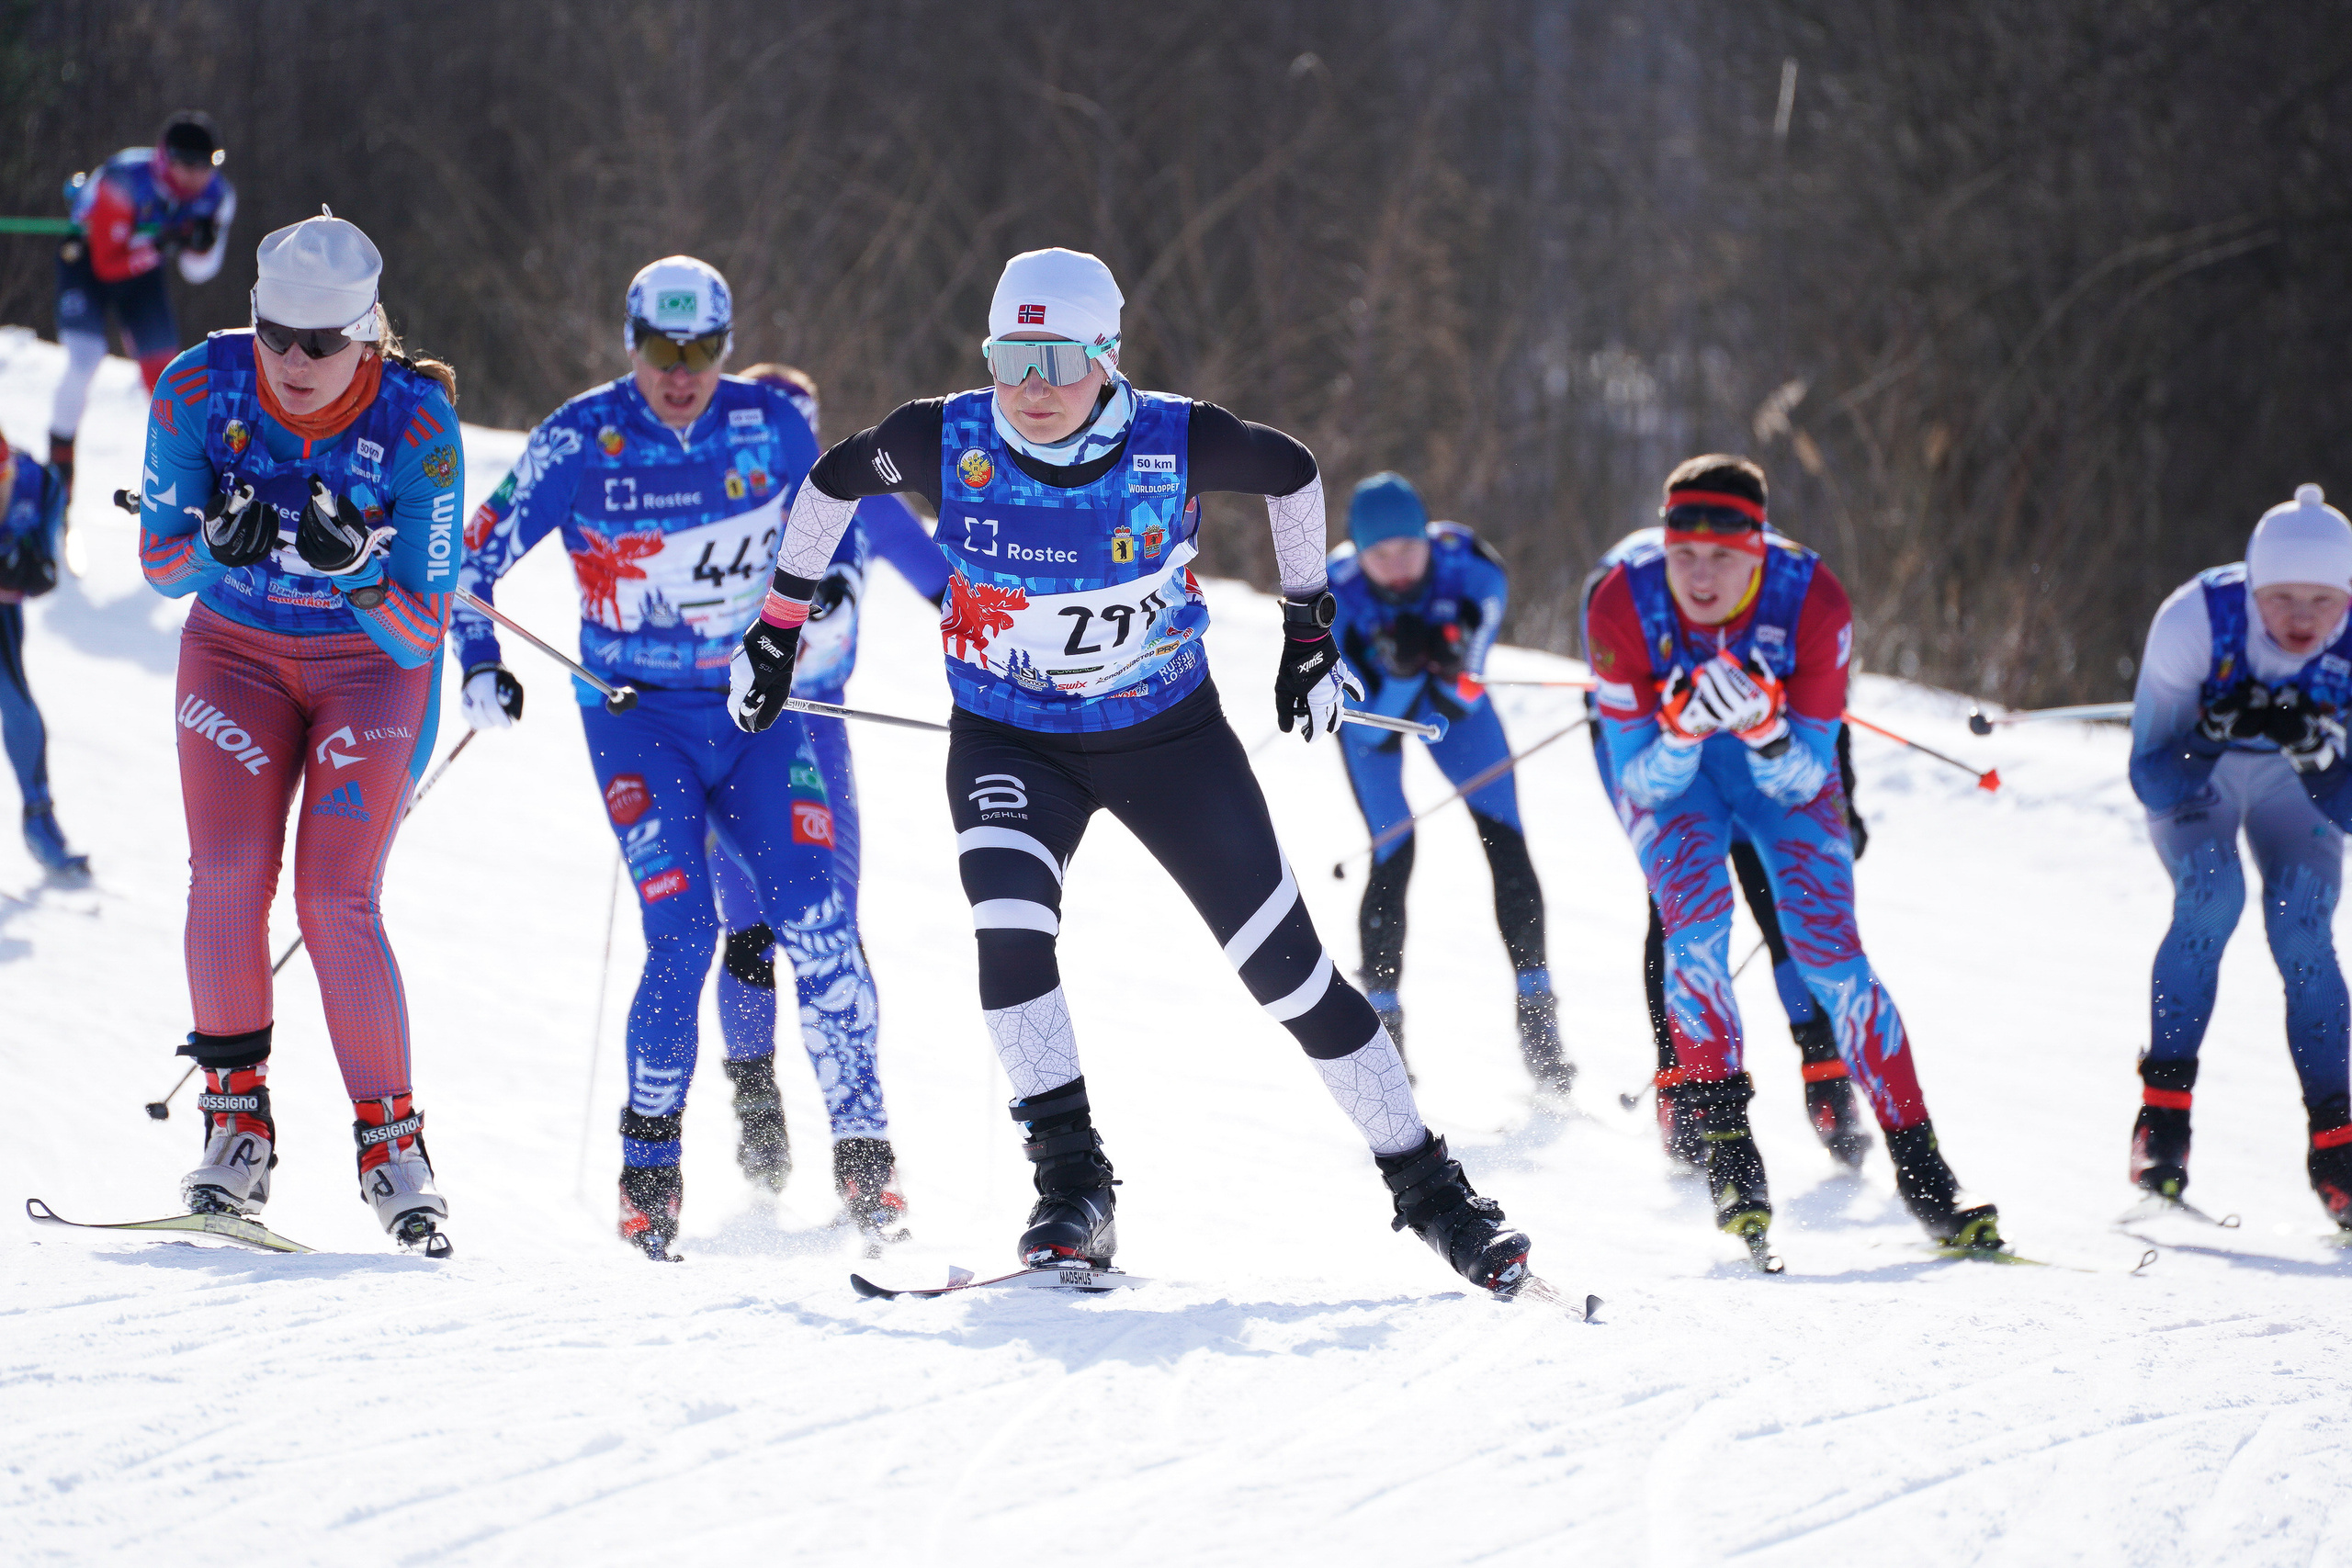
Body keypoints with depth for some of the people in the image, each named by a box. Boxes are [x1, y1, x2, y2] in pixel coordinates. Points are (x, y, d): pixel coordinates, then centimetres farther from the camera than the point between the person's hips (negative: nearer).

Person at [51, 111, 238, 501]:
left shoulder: (216, 195, -19)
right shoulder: (124, 183, -35)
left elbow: (199, 272, -10)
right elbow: (109, 264, -32)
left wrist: (202, 243, -32)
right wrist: (160, 245, -44)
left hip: (144, 264, 5)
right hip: (87, 258, -5)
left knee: (164, 363, -2)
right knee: (84, 356, -19)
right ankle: (58, 461, -6)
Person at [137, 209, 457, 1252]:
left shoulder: (416, 424, -24)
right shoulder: (199, 391, -19)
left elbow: (422, 627, -21)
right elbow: (158, 562, -9)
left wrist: (354, 571, -40)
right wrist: (217, 548, -31)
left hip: (374, 662, -2)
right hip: (236, 651, 2)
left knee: (337, 898, -16)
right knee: (228, 871, -18)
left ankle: (390, 1137, -3)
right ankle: (237, 1121, -5)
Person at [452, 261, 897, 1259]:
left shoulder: (771, 425, -3)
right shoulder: (582, 439, -9)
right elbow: (479, 555, -1)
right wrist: (479, 662, -12)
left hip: (757, 705, 2)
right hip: (638, 718, -2)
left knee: (814, 922, -12)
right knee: (682, 932, -17)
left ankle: (865, 1148, -5)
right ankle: (650, 1169, -2)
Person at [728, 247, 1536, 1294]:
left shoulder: (1176, 445, -20)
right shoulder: (948, 442, -18)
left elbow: (1292, 473, 1)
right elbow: (833, 480, 3)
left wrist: (1309, 629, 7)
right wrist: (779, 624, 9)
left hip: (1167, 732, 0)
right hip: (1008, 744, 0)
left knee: (1285, 963, -1)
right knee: (1010, 932, -27)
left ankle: (1425, 1184, 13)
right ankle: (1073, 1195, -18)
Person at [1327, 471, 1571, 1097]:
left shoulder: (1470, 569, -33)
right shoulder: (1335, 597, -36)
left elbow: (1459, 704, -26)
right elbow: (1373, 729, -32)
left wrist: (1453, 665, -47)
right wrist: (1399, 673, -50)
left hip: (1449, 692, 2)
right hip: (1371, 697, -2)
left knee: (1507, 846, -8)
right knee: (1393, 856, -16)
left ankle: (1538, 1027, -2)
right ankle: (1382, 1023, -2)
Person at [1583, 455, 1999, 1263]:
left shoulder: (1812, 601, -29)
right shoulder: (1622, 605, -28)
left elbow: (1804, 781, -24)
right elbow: (1643, 780, -23)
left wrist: (1766, 728, -45)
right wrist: (1682, 728, -44)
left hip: (1780, 765, 0)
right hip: (1666, 766, 0)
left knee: (1827, 945, -13)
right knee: (1696, 912, -27)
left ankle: (1918, 1164, -7)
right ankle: (1722, 1134, -20)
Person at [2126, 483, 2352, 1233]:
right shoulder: (2194, 620, -34)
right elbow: (2152, 778, -28)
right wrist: (2222, 731, -44)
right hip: (2196, 770, -1)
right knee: (2210, 895, -27)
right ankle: (2163, 1112, -21)